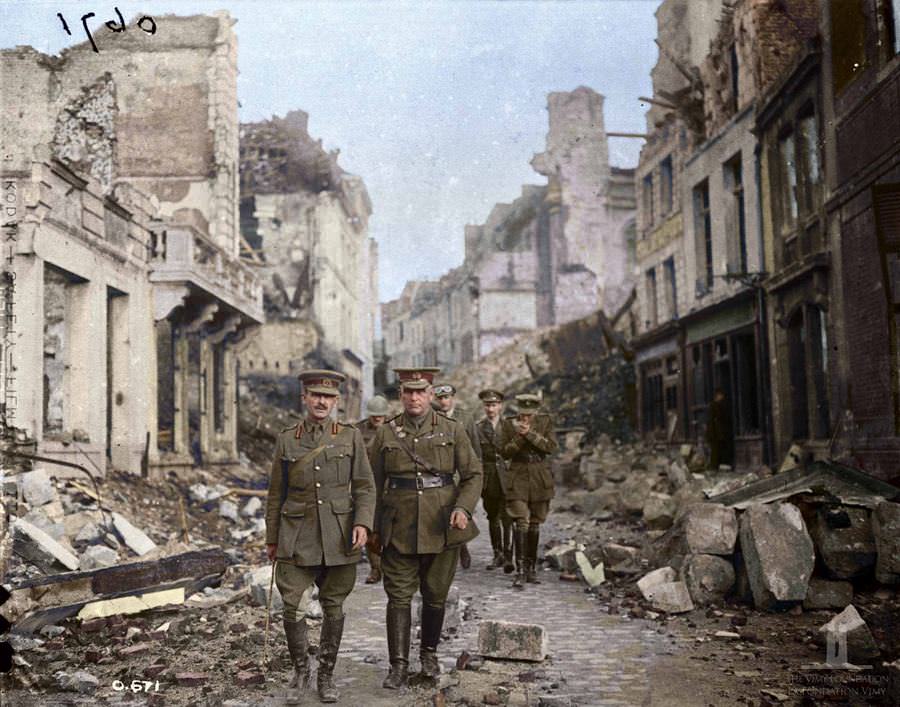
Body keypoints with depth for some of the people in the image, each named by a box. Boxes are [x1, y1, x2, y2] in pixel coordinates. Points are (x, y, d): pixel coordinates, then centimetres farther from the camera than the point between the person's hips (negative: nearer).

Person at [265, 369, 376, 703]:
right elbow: (276, 493, 10)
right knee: (291, 606, -5)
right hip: (297, 537, 0)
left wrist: (362, 523, -14)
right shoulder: (286, 439, 5)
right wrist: (271, 539, 11)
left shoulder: (350, 436, 2)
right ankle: (300, 668, 18)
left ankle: (326, 676, 21)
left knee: (333, 608, 7)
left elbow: (364, 486, 1)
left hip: (338, 537, 0)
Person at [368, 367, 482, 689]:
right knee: (399, 596, -2)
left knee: (435, 595, 11)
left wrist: (463, 508, -15)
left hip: (442, 526, 0)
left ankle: (429, 654, 31)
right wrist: (374, 528, 7)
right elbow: (375, 484, 8)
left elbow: (473, 474, 1)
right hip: (399, 528, 0)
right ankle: (399, 666, 5)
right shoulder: (385, 433, 3)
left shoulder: (452, 430, 1)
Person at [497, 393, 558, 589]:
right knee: (521, 523, -14)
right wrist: (519, 437, -17)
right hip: (518, 478, -1)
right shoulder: (508, 424, 0)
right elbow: (504, 452, -2)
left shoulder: (545, 421, 1)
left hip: (540, 479, 2)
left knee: (534, 524, 8)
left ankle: (531, 568, 19)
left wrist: (530, 434, -18)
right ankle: (520, 571, -15)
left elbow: (552, 447, -9)